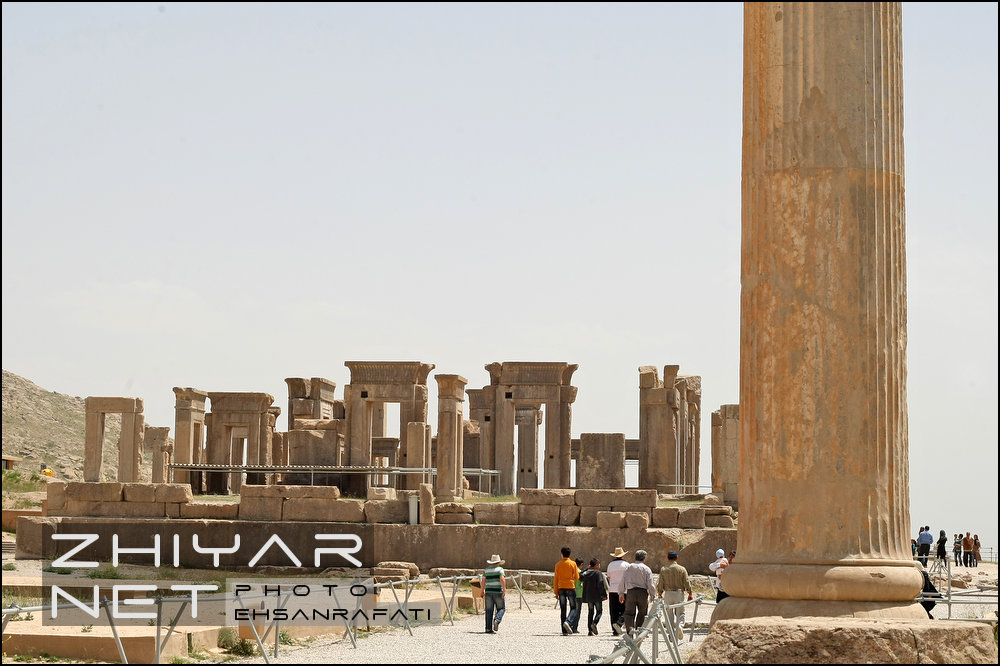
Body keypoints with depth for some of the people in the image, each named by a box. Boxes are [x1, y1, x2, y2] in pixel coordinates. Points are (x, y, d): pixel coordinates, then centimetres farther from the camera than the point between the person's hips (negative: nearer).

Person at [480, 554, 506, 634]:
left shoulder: (486, 570, 10)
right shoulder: (500, 569, -2)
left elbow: (483, 581, 7)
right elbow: (502, 579, -14)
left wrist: (482, 591, 15)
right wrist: (504, 590, -16)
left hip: (488, 591, 4)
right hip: (498, 591, -4)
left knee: (489, 610, 4)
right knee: (501, 608, 8)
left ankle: (488, 628, 0)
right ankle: (497, 620, -19)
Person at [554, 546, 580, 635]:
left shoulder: (558, 564, 3)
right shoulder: (573, 564, -4)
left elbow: (556, 579, 3)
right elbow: (577, 577, -2)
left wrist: (556, 592, 8)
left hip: (561, 588, 2)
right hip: (571, 588, -2)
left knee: (563, 610, 5)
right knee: (573, 608, 7)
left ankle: (564, 631, 3)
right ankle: (568, 622, -20)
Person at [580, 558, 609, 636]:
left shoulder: (586, 573, 7)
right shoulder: (598, 573, -10)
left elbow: (580, 577, 23)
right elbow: (601, 584, -17)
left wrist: (587, 569, 21)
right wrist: (604, 594, -13)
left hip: (588, 596, 5)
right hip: (597, 596, -5)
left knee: (590, 612, 11)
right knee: (599, 611, 5)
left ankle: (590, 630, 6)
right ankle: (594, 623, -21)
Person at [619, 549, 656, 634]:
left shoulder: (629, 567, 5)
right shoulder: (646, 569, 0)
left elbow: (623, 581, 6)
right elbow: (650, 584, -4)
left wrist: (621, 594, 13)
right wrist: (653, 595, 8)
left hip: (630, 592, 1)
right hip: (643, 592, -1)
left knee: (629, 613, 2)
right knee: (641, 614, 13)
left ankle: (629, 628, -22)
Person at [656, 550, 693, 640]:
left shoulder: (663, 570, -1)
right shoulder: (682, 569, -3)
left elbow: (660, 583, 0)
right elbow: (687, 583, -3)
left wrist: (659, 593, 16)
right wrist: (690, 594, 9)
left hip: (668, 594, 1)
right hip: (679, 593, -1)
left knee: (670, 615, 10)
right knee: (680, 613, 11)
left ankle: (672, 635, 8)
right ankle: (680, 625, -19)